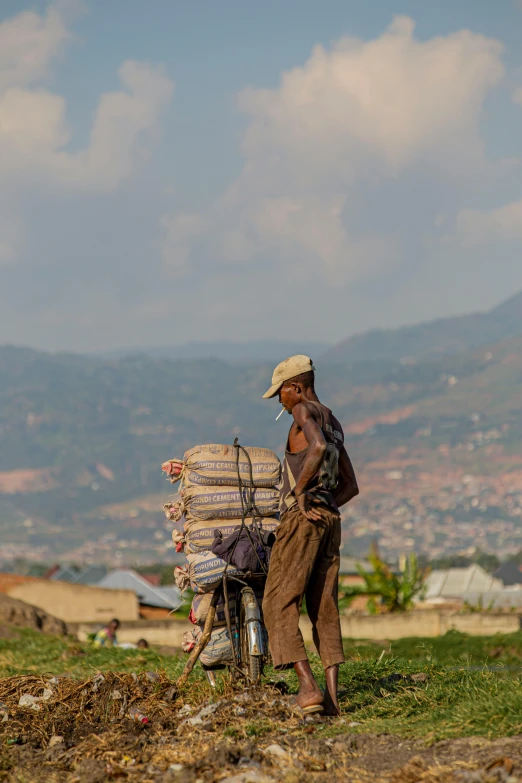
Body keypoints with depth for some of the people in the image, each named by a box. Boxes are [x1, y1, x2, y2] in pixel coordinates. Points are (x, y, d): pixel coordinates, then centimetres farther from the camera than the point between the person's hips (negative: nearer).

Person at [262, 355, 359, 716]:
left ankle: (309, 687, -19)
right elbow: (351, 486, 25)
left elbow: (318, 446, -28)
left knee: (280, 605, -7)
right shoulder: (335, 424, 22)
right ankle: (332, 697, -1)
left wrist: (300, 493, -18)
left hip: (300, 519, -8)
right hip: (331, 520, 8)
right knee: (325, 610, 7)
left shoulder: (304, 411, -5)